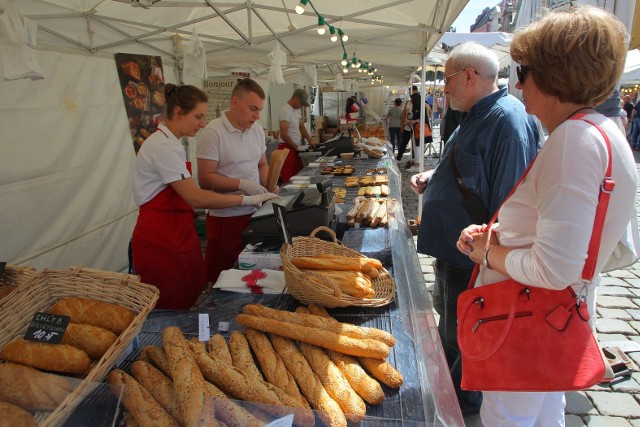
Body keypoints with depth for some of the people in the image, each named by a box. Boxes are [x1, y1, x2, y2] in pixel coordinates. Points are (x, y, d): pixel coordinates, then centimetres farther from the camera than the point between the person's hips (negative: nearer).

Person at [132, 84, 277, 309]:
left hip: (175, 231, 9)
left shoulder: (168, 143, 12)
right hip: (161, 238, -9)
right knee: (174, 308, 2)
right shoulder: (164, 147, -19)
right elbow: (195, 198, -25)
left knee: (193, 301, 12)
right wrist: (247, 199, -20)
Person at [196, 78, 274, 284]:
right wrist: (242, 184, -25)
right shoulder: (213, 132, -13)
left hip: (255, 213, 6)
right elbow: (205, 179, -15)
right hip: (226, 217, -6)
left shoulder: (257, 129, 8)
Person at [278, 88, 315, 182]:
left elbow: (301, 126, 23)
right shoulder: (286, 111, -17)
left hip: (295, 148, 9)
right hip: (287, 148, -9)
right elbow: (284, 134, -21)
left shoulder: (296, 110, 13)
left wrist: (310, 141, 12)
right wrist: (296, 147, -13)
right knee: (290, 178, -8)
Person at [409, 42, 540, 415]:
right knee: (446, 313, 26)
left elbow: (509, 199, -27)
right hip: (452, 245, 10)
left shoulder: (507, 119, -23)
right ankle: (443, 377, 48)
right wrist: (433, 178, 6)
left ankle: (461, 399, 33)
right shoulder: (478, 115, 11)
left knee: (461, 333, 9)